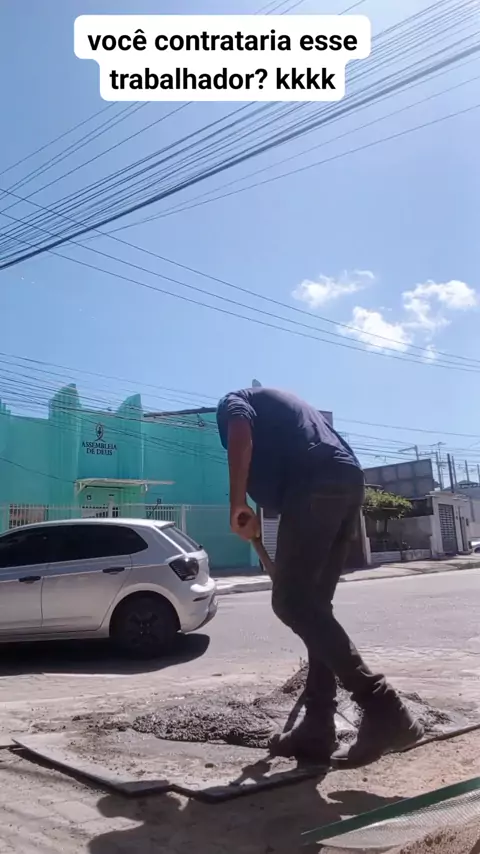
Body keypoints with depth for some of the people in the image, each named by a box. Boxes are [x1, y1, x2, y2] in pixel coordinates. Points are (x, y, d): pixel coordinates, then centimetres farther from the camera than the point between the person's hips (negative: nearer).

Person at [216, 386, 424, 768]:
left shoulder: (233, 401, 19)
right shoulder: (281, 403, 40)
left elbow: (240, 434, -7)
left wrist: (239, 504, -9)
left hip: (315, 485, -8)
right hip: (349, 481, 8)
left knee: (291, 601, -9)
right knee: (314, 603, 9)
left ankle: (383, 707, -15)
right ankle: (317, 728, 9)